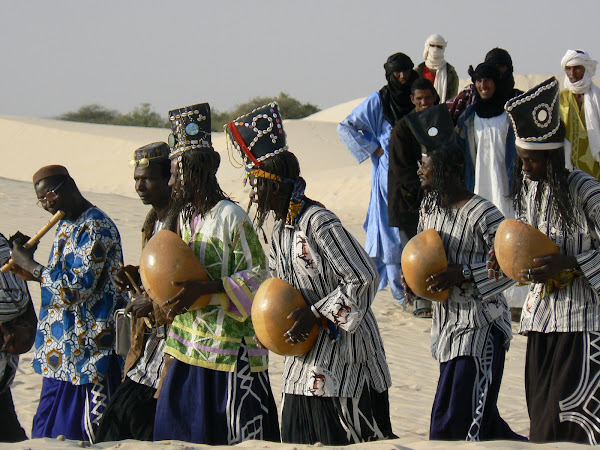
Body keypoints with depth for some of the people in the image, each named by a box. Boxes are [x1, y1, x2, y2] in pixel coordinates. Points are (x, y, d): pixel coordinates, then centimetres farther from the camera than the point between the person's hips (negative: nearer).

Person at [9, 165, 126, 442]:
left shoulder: (95, 227, -15)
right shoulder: (66, 226, 15)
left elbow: (77, 289, -23)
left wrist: (30, 265, -13)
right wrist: (29, 270, 8)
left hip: (88, 355, -10)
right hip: (62, 351, 10)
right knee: (48, 435, 11)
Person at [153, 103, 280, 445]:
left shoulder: (231, 216, -12)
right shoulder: (186, 217, 14)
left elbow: (256, 274, -15)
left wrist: (203, 289, -23)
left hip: (230, 344, -9)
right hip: (191, 346, 9)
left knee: (239, 436, -5)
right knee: (175, 434, 7)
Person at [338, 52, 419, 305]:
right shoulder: (378, 101, -1)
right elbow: (346, 127, 0)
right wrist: (375, 149, -3)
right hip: (390, 174, -4)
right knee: (395, 229, -4)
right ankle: (400, 292, 0)